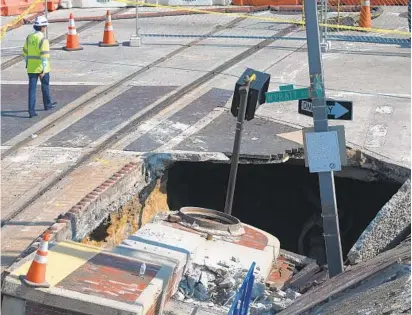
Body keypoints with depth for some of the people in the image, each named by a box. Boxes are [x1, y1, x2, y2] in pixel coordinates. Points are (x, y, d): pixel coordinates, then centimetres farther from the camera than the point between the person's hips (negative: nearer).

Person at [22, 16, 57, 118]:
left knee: (32, 88, 2)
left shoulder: (29, 38, 5)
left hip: (31, 68, 5)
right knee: (45, 86, 17)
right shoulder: (43, 39, -16)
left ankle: (31, 110, -5)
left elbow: (25, 53, 13)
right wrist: (44, 70, -20)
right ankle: (47, 104, 36)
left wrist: (27, 64, 24)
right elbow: (44, 55, -21)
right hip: (42, 67, -5)